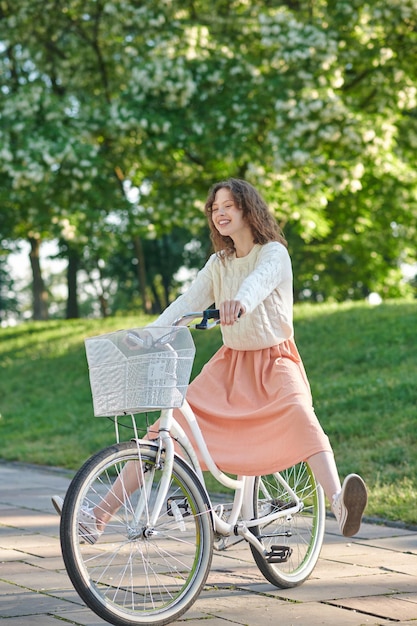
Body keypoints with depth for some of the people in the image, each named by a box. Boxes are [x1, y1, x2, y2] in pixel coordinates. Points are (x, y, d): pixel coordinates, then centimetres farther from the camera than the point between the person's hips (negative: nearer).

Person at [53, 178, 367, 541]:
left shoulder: (274, 253, -8)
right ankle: (100, 516, -9)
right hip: (230, 363, 5)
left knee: (299, 414, -37)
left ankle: (340, 506, -57)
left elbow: (260, 279, -32)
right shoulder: (218, 264, 10)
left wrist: (241, 301, -56)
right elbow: (187, 303, 0)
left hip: (273, 363, -5)